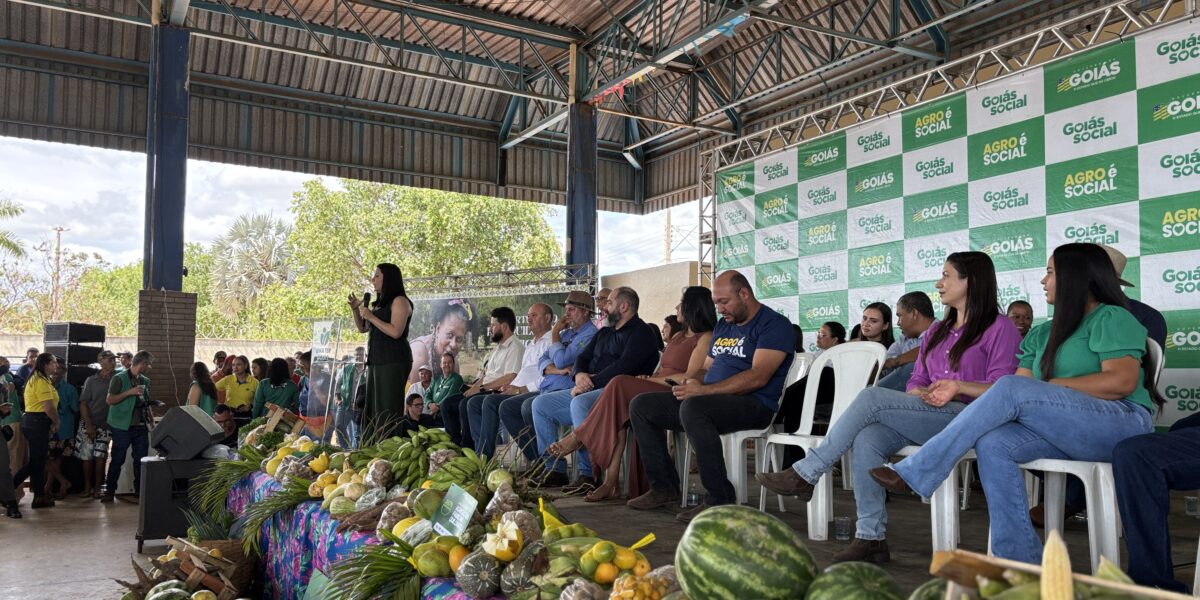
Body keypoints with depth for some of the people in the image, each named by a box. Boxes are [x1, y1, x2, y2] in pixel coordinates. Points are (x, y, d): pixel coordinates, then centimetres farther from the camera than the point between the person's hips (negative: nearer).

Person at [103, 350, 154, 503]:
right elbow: (109, 400, -9)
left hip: (141, 426, 5)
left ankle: (139, 490, 16)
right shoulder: (120, 378, -5)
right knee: (117, 460, 0)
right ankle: (109, 491, 10)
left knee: (141, 460, 7)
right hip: (123, 426, -5)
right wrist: (129, 392, -19)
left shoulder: (145, 381, 13)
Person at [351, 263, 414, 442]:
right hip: (377, 361, 9)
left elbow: (396, 332, -18)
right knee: (372, 410, 8)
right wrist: (356, 309, 11)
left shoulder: (399, 301, -6)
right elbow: (362, 328, 27)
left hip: (393, 362, -9)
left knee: (388, 410, -13)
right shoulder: (380, 303, 20)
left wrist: (371, 316, -14)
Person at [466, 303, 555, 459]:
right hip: (519, 393, 10)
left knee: (491, 401, -29)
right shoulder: (530, 345, 30)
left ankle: (484, 456, -26)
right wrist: (510, 388, 9)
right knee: (473, 402, -3)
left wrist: (520, 390, -16)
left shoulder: (551, 342, -2)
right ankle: (481, 451, -15)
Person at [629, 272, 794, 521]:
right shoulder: (722, 326, 22)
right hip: (707, 400, 9)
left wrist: (704, 390, -23)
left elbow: (758, 377, -19)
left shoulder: (773, 324, -6)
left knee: (693, 408, -38)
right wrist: (690, 382, -1)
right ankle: (664, 486, 2)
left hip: (753, 404, -9)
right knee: (641, 406, -1)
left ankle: (720, 499, -27)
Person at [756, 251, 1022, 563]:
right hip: (927, 416, 6)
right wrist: (918, 393, -2)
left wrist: (958, 386, -19)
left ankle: (804, 474, -23)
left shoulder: (1000, 328, 5)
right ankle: (870, 537, -27)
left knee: (872, 397, -26)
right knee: (867, 438, -28)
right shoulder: (936, 331, 27)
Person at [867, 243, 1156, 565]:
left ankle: (914, 472, -26)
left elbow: (1122, 381, -14)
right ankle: (1021, 564, -26)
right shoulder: (1042, 335, 24)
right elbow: (1011, 392, 15)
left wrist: (1051, 387, -10)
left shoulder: (1113, 318, 2)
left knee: (1012, 389, -28)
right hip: (1063, 434, 6)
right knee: (992, 443, -25)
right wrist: (960, 388, 5)